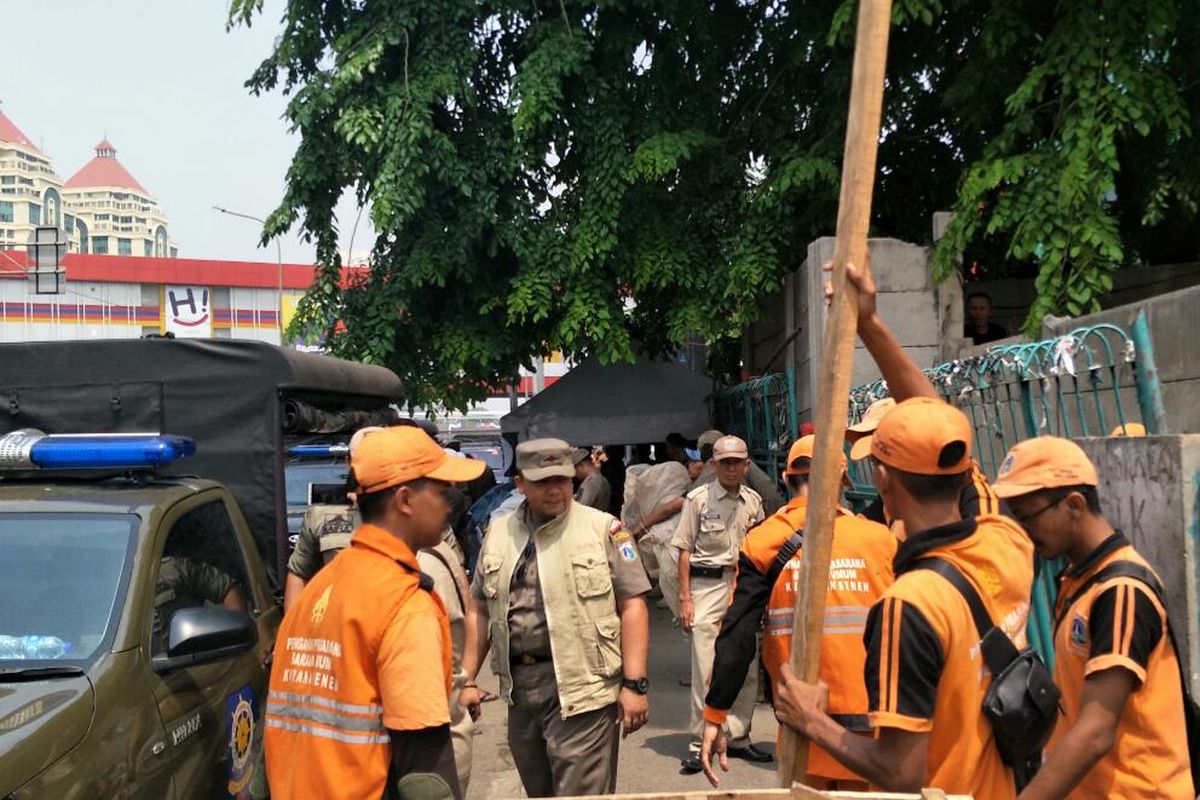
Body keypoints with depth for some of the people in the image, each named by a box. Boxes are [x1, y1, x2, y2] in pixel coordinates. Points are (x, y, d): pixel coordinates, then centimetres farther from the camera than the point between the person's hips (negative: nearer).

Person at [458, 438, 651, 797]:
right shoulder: (498, 534, 10)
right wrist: (467, 680, 10)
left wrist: (634, 684, -12)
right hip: (519, 686, 5)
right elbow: (479, 610, 15)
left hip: (581, 686, -5)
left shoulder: (603, 529, -3)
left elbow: (632, 606, -6)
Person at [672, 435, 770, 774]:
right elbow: (685, 550, -2)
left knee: (747, 668, 5)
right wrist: (685, 598, -7)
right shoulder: (699, 498, -1)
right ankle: (698, 744, 1)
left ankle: (738, 737, 18)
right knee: (705, 669, -7)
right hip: (707, 585, -4)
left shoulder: (754, 501, 11)